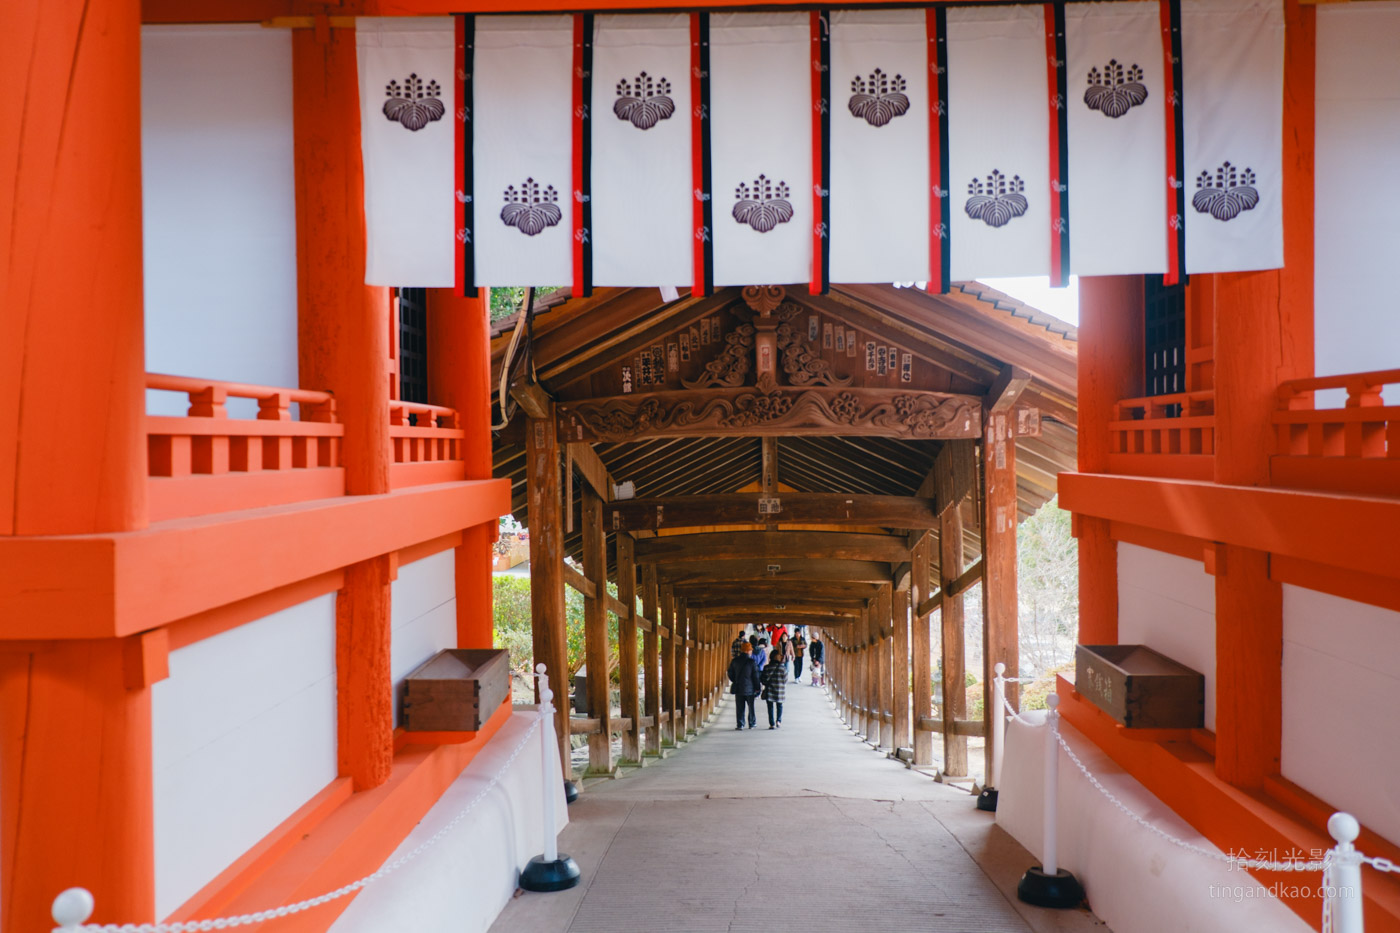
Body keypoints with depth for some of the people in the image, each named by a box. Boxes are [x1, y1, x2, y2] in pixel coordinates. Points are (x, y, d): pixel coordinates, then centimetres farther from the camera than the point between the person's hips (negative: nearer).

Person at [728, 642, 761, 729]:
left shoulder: (734, 661, -1)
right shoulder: (751, 662, -12)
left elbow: (730, 674, 8)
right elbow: (756, 676, -8)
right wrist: (758, 687, 2)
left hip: (738, 688, 2)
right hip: (749, 688, -2)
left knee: (739, 707, 7)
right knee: (751, 706, 13)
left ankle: (740, 724, 6)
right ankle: (752, 723, 20)